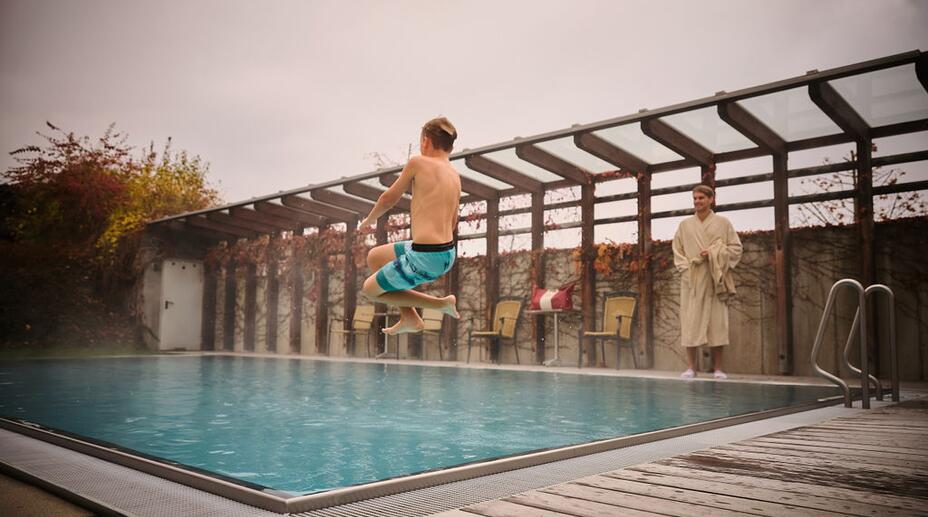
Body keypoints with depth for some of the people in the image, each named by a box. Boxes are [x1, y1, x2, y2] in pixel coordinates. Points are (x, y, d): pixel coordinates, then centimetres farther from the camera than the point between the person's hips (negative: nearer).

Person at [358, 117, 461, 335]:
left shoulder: (418, 163, -8)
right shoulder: (455, 176, 10)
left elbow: (389, 198, 3)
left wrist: (370, 219, 22)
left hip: (425, 257, -8)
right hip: (448, 254, 8)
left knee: (370, 290, 13)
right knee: (374, 257, 26)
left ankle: (440, 303, 5)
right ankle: (409, 319, 25)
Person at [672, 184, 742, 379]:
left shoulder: (723, 223, 7)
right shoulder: (685, 225, 11)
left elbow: (736, 248, 4)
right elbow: (677, 250, 10)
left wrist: (714, 254, -9)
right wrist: (686, 267, -6)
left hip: (715, 280, -1)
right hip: (692, 281, 1)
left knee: (717, 322, -1)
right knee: (690, 321, -3)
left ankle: (718, 368, 5)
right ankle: (691, 367, 2)